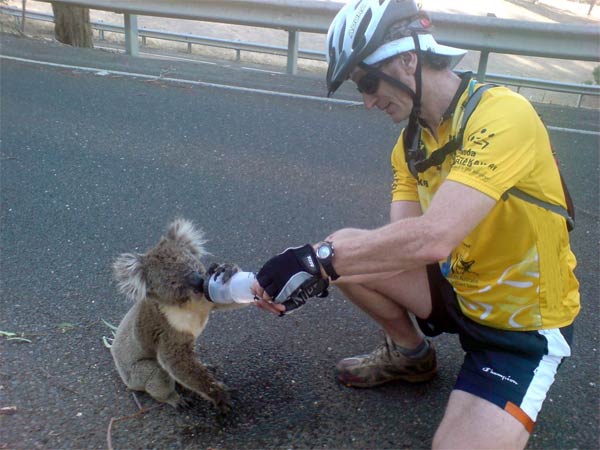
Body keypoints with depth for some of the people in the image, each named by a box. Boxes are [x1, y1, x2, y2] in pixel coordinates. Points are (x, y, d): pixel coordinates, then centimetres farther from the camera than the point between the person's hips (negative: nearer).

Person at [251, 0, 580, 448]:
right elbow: (402, 244, -11)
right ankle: (411, 354, 19)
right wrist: (315, 268, -24)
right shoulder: (412, 142, -2)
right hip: (461, 290, 7)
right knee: (349, 254, -5)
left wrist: (317, 260, -35)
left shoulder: (503, 116, -28)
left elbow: (431, 239, -40)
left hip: (526, 324, -7)